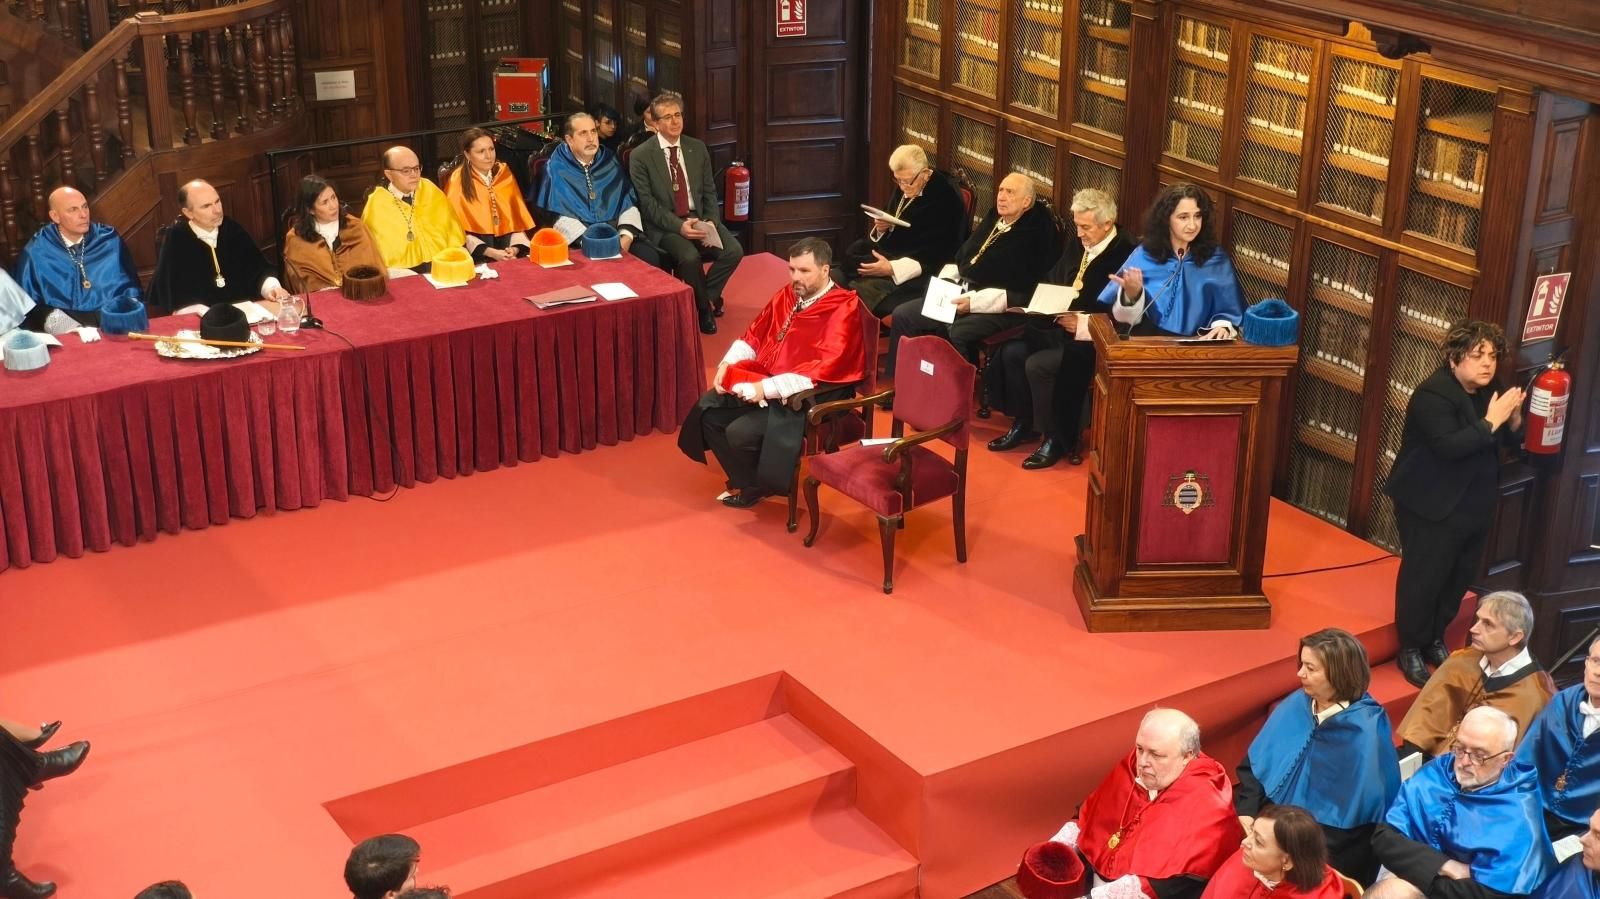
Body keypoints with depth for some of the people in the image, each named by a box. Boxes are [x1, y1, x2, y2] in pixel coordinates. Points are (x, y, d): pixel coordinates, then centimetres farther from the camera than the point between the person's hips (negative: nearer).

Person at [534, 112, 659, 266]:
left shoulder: (609, 161, 12)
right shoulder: (557, 168, 1)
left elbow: (629, 201, 9)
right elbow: (561, 215, -6)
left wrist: (626, 236, -9)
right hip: (578, 242, -4)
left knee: (650, 257, -21)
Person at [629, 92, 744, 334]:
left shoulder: (698, 149, 8)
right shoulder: (640, 156, -6)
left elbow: (709, 192, 10)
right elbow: (647, 203, -9)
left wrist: (710, 222, -9)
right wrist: (679, 226, -21)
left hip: (699, 218, 4)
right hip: (665, 225, -4)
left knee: (734, 250, -20)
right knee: (690, 257, -32)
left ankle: (705, 297, 2)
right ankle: (706, 306, -5)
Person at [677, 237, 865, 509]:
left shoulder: (842, 310, -18)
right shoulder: (787, 295, 6)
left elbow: (823, 372, -26)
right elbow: (755, 335, 18)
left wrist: (768, 388, -27)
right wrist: (727, 364, 0)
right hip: (762, 381, 8)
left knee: (740, 433, -23)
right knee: (707, 410, -2)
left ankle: (758, 485, 7)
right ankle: (745, 479, 11)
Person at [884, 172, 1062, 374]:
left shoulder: (1034, 234, -10)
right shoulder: (992, 219, 15)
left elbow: (1021, 294, -17)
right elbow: (959, 259, 25)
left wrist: (974, 302, -22)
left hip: (995, 308, -9)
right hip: (961, 295, 9)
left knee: (957, 332, -36)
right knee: (902, 315, -3)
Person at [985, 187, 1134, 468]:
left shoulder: (1124, 256, -18)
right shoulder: (1076, 245, 9)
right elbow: (1052, 284, 21)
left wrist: (1083, 324, -25)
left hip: (1092, 339, -9)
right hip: (1060, 327, 9)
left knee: (1038, 365, -25)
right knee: (1012, 352, -7)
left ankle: (1056, 438, -8)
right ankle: (1023, 425, 9)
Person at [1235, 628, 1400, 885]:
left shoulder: (1365, 730, -14)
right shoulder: (1296, 705, 2)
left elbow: (1361, 808, -15)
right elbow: (1254, 763, 4)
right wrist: (1246, 814, -11)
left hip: (1333, 840, -5)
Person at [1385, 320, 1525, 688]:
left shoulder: (1489, 391, 4)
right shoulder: (1433, 394, -20)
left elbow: (1506, 442, 9)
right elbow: (1448, 446, -31)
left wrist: (1513, 418, -11)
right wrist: (1490, 421, -30)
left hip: (1475, 506, 8)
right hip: (1433, 507, -8)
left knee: (1459, 578, 16)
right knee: (1423, 578, -1)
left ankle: (1435, 641, 33)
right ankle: (1410, 650, 13)